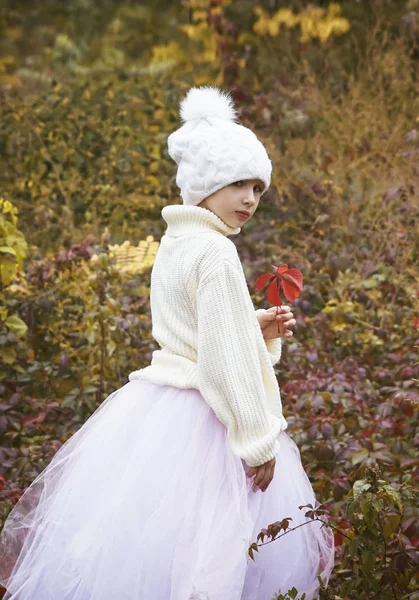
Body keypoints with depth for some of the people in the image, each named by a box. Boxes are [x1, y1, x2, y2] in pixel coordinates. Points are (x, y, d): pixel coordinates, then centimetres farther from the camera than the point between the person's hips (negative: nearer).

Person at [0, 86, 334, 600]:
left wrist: (259, 329, 8)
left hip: (157, 405, 10)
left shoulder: (174, 243, 10)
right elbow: (225, 355, -20)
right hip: (200, 421, -9)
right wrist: (260, 440, -15)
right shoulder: (213, 251, -18)